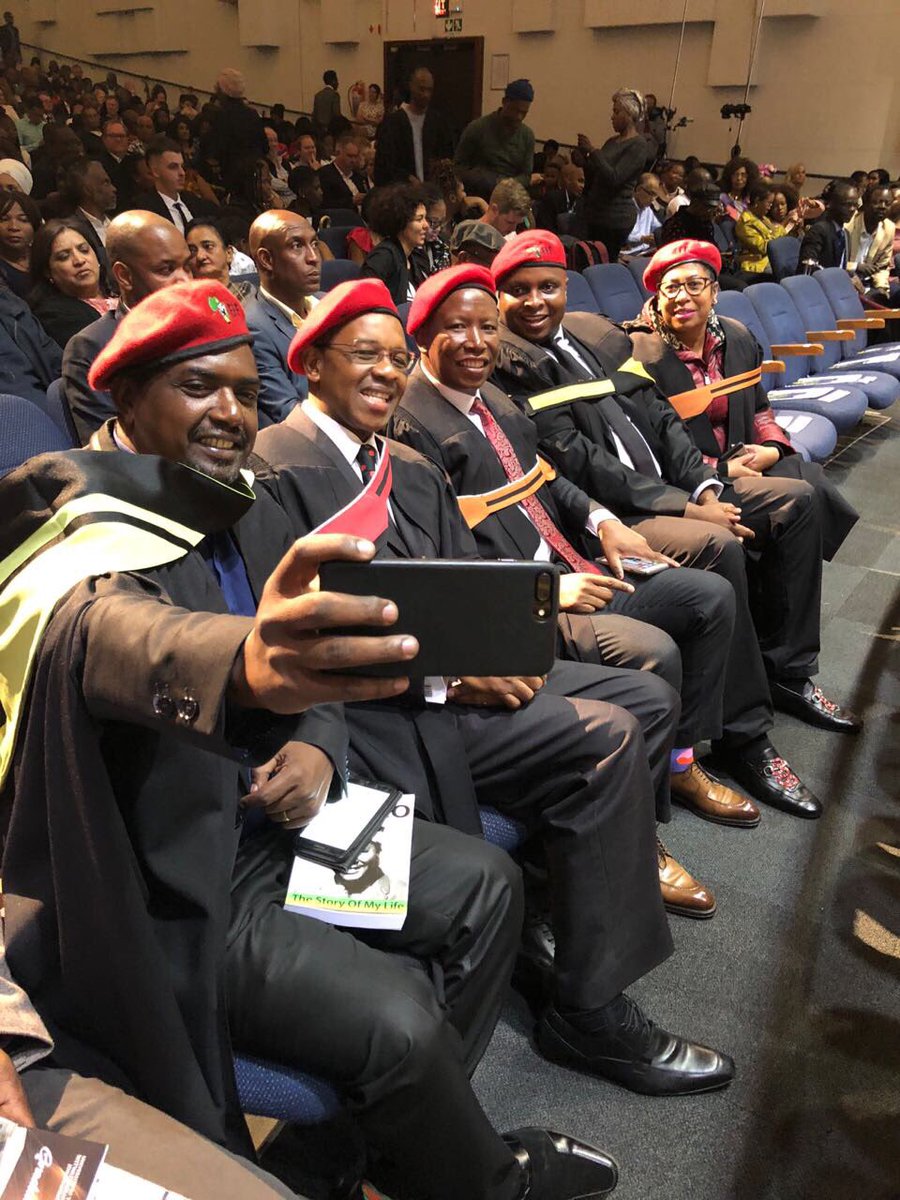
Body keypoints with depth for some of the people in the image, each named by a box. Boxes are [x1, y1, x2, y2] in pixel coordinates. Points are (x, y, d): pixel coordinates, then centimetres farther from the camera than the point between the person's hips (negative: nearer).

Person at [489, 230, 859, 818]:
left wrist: (704, 486, -3)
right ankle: (746, 738, -17)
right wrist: (684, 508, -18)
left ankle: (786, 668, 13)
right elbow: (577, 461, -17)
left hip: (666, 486, 9)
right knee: (718, 546, -32)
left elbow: (660, 417, 14)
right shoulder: (504, 364, -10)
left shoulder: (597, 332, 15)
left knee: (797, 499, 5)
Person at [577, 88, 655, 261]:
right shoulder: (612, 142, 16)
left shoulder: (638, 146, -9)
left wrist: (593, 150, -16)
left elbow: (614, 178, -20)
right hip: (596, 214, 8)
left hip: (615, 219, -8)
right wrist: (584, 153, 4)